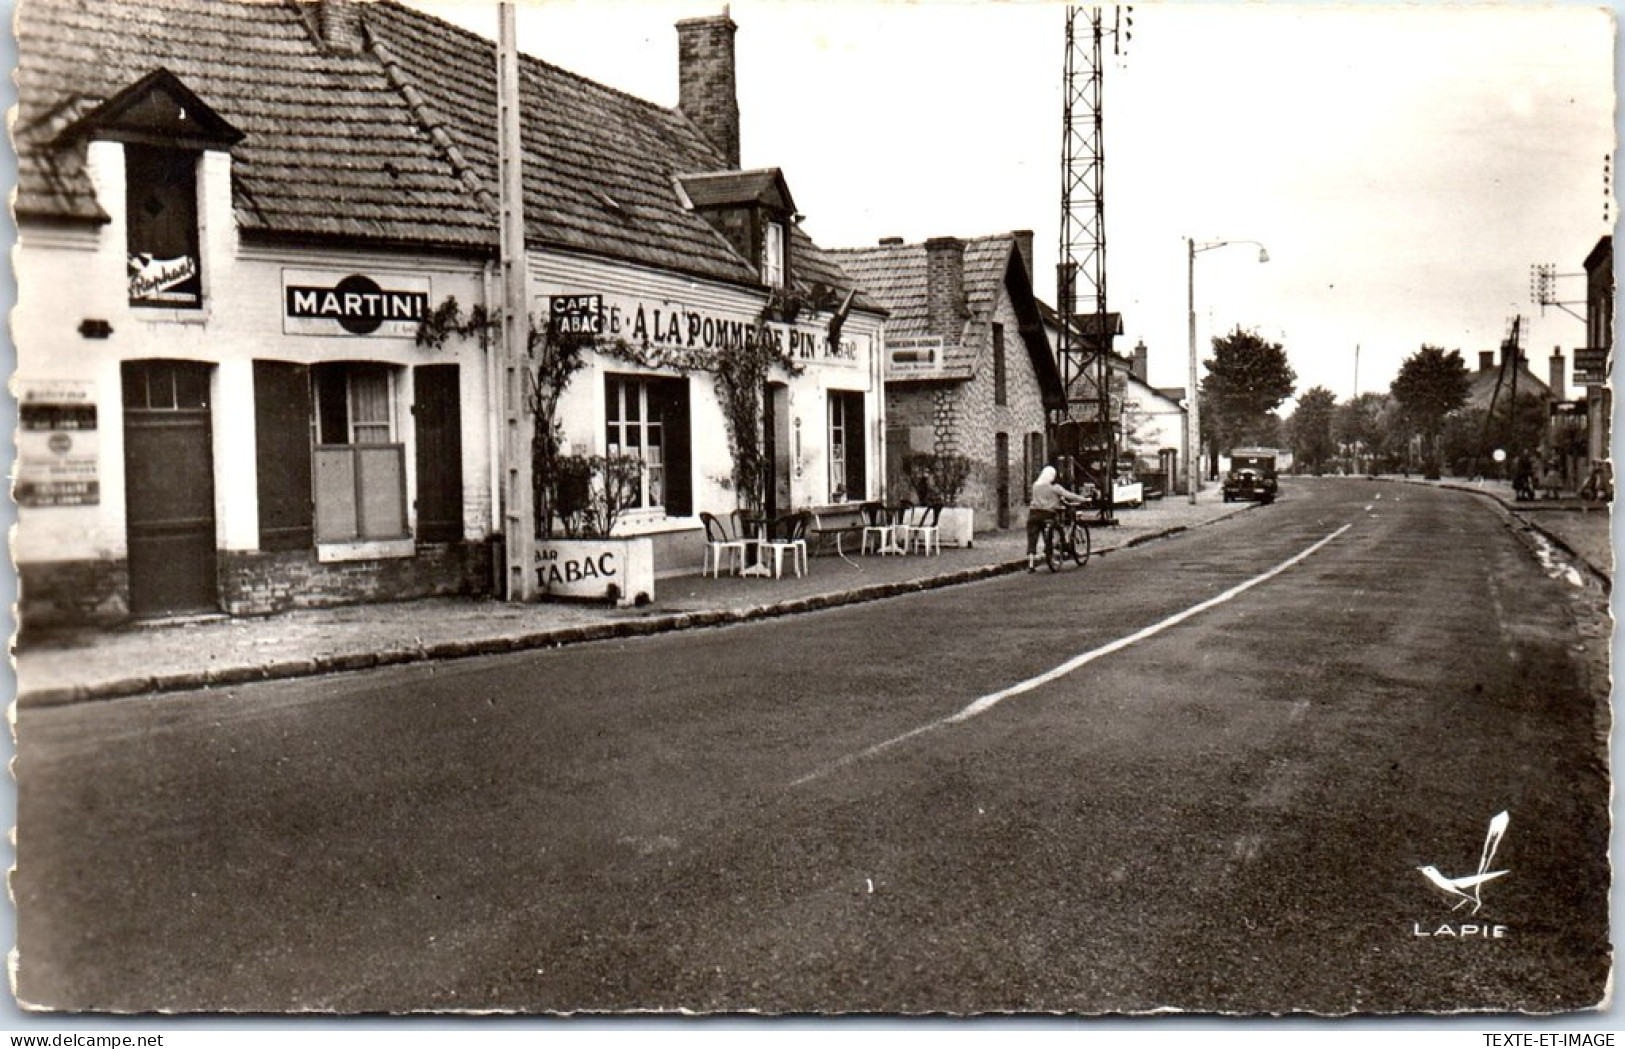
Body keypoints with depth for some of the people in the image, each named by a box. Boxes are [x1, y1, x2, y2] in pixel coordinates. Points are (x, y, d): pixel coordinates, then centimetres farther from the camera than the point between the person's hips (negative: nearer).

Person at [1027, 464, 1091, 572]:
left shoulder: (1035, 485, 8)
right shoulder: (1054, 487, -5)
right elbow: (1068, 495, -8)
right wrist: (1084, 500, -4)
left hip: (1034, 513, 3)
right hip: (1047, 515, -3)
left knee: (1032, 541, 2)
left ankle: (1031, 564, -5)